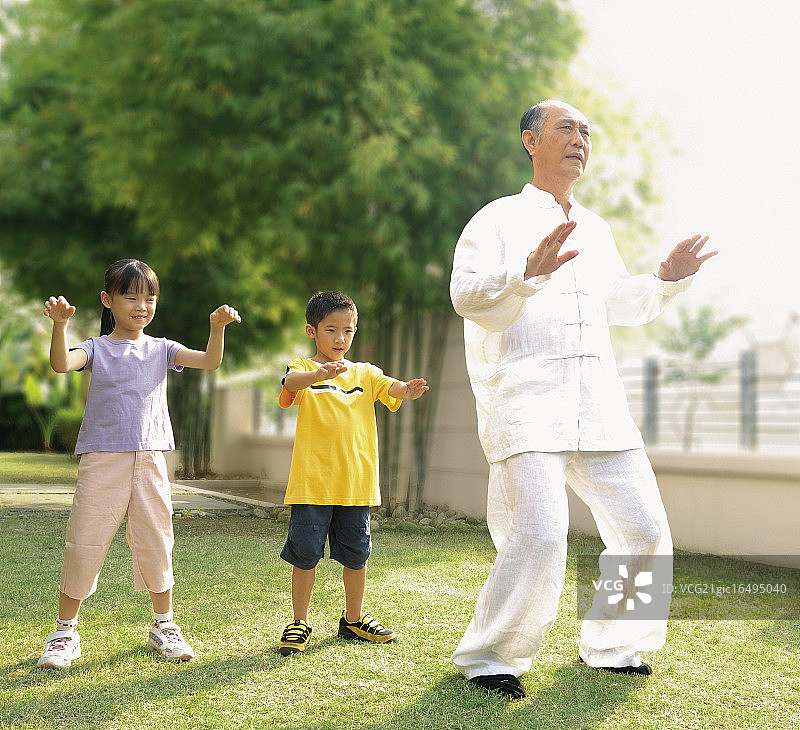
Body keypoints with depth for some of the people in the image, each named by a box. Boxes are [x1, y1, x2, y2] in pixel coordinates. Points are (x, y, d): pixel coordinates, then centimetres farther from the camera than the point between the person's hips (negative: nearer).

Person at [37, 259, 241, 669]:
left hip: (149, 459, 2)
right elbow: (61, 364, -17)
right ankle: (65, 631, 13)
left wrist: (218, 328, -21)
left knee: (155, 542, 7)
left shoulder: (160, 350, 10)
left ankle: (164, 626, 22)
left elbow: (209, 362, -4)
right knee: (85, 543, -1)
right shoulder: (96, 349, 4)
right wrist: (60, 323, -33)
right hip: (102, 459, -2)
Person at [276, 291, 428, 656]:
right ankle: (299, 624, 15)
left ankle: (353, 619, 28)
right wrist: (318, 374, -47)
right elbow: (291, 382, -24)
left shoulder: (364, 373, 11)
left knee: (356, 555, 11)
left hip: (356, 484, 4)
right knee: (305, 553, 0)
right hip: (312, 483, -4)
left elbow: (390, 388, -5)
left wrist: (407, 390, -30)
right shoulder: (304, 368, -1)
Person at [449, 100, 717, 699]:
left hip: (601, 405, 7)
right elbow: (466, 294, -11)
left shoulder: (595, 229, 23)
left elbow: (622, 303, 33)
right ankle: (486, 656, 2)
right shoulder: (501, 218, 2)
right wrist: (529, 272, -27)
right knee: (540, 537, -18)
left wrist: (667, 278, 16)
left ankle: (610, 646, 25)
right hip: (526, 398, -7)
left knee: (644, 530, 5)